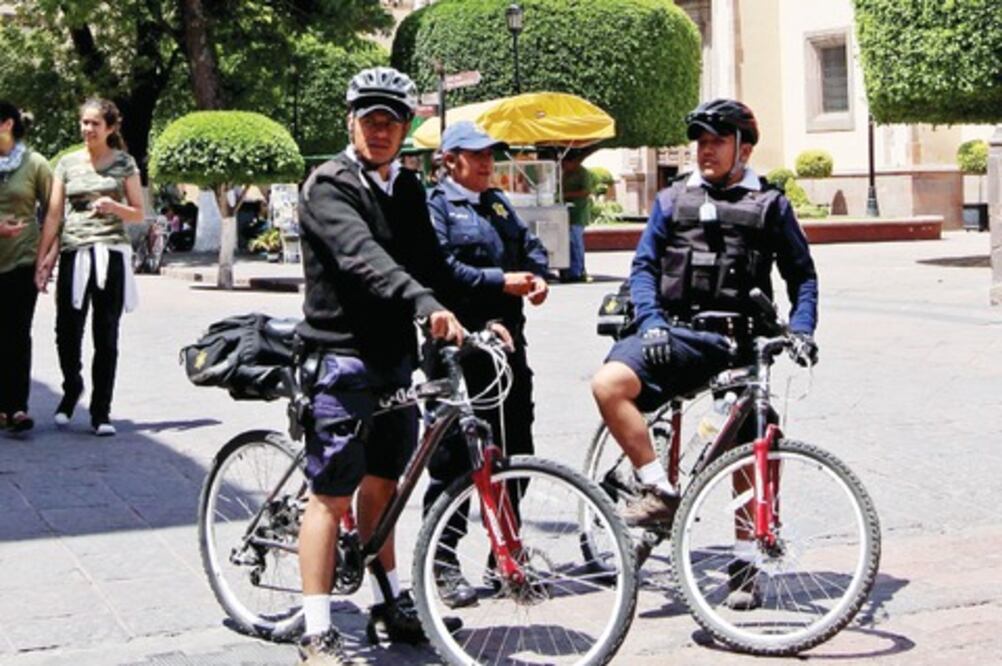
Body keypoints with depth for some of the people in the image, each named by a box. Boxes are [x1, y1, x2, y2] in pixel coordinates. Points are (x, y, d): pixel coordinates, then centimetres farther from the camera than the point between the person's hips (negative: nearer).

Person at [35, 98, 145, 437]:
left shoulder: (124, 163, 6)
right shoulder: (67, 163, 10)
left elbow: (138, 214, 8)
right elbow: (54, 214, 7)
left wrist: (114, 207, -13)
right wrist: (43, 257, 0)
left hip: (111, 253, -1)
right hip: (74, 253, 2)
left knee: (106, 336, 0)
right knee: (67, 332, -2)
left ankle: (101, 411, 7)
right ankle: (71, 388, 27)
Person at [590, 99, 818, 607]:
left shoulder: (770, 205, 10)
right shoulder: (673, 200, 13)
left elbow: (802, 275, 13)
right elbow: (643, 267, 9)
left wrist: (801, 329, -3)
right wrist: (650, 321, -9)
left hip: (737, 343, -1)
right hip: (674, 333, 1)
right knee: (608, 384, -26)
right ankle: (659, 490, -16)